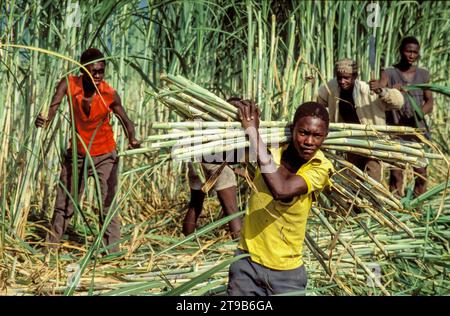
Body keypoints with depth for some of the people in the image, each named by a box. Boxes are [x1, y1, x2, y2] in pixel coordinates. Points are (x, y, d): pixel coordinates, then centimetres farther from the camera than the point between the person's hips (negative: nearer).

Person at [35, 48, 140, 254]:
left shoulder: (110, 94, -19)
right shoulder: (69, 84, -17)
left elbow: (125, 120, -9)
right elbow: (54, 105, -30)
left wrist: (132, 138, -31)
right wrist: (44, 120, -53)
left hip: (104, 155, -3)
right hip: (76, 153, 3)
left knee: (108, 206, -6)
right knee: (63, 204, 14)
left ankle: (112, 252, -2)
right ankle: (50, 246, 27)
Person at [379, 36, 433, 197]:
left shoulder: (423, 74, 8)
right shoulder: (388, 73, -2)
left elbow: (429, 103, 8)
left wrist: (418, 113, -14)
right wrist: (391, 91, -39)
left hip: (417, 130, 3)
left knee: (421, 171, 4)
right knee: (396, 172, -3)